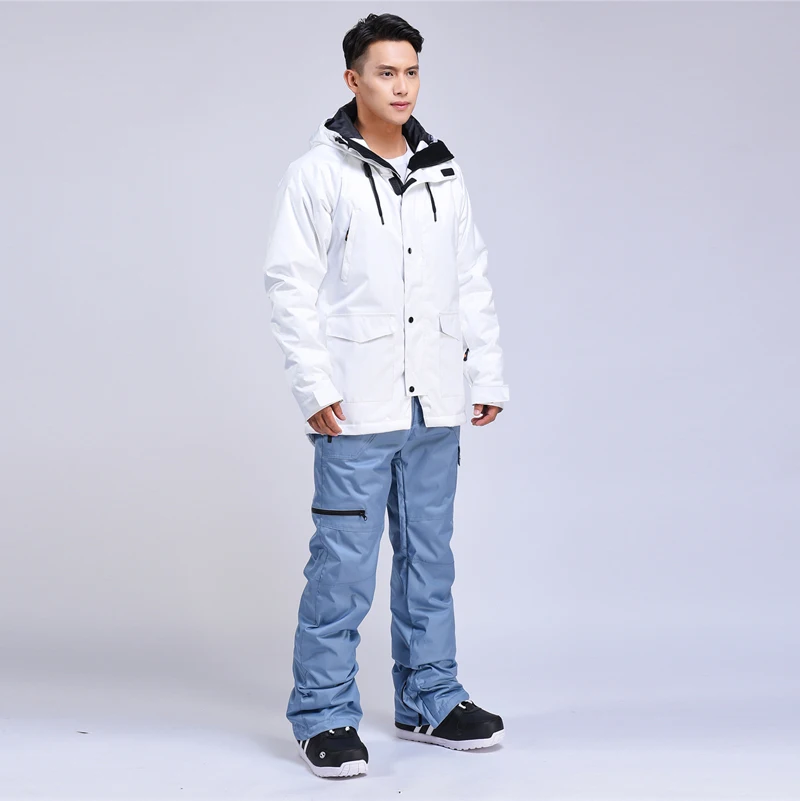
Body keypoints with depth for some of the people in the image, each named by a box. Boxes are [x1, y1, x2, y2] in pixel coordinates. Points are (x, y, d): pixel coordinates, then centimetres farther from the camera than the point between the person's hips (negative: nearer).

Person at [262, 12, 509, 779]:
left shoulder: (442, 172, 12)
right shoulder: (316, 174, -4)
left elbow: (471, 280, 15)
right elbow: (290, 285, -7)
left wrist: (488, 374, 10)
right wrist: (314, 388, -14)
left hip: (434, 408, 5)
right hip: (357, 410, -5)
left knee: (429, 559, 13)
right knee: (343, 567, -2)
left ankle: (430, 702, 24)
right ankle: (324, 717, 9)